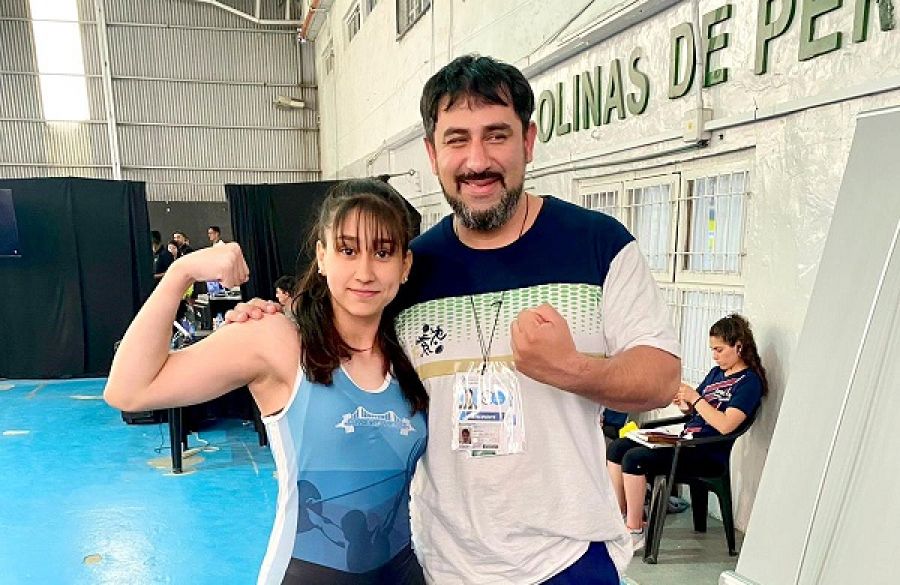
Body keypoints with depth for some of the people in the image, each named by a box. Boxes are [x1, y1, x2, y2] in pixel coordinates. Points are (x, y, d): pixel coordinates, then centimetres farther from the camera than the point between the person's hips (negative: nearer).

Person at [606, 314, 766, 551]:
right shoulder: (716, 373, 17)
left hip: (709, 454, -9)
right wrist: (685, 404, -2)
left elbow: (725, 425, -22)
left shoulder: (749, 381, -9)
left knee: (634, 458, -24)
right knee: (617, 447, -3)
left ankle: (634, 532, -13)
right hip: (685, 440, 9)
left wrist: (695, 398, -16)